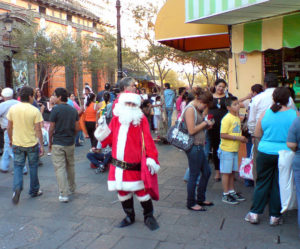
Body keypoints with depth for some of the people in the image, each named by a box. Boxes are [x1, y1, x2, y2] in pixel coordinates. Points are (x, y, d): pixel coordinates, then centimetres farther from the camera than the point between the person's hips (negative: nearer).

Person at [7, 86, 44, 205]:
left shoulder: (12, 109, -3)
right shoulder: (35, 111, -12)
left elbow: (9, 127, 4)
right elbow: (38, 130, -12)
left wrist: (11, 140, 18)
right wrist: (42, 145, -5)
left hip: (17, 144, 2)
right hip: (32, 144, -2)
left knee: (18, 166, 11)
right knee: (33, 167, 13)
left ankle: (17, 188, -10)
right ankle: (34, 190, 24)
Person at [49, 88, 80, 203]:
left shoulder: (56, 109, -12)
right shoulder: (74, 110, 5)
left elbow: (51, 128, -10)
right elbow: (77, 128, 6)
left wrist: (50, 142, 2)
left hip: (58, 144, -6)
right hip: (70, 143, 6)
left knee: (60, 168, -1)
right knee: (70, 166, 20)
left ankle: (64, 194, -2)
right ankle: (72, 188, 35)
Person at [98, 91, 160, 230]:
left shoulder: (141, 120, -4)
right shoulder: (116, 119, 7)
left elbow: (148, 140, -10)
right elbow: (109, 139, 11)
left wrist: (151, 159, -17)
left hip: (135, 166, -4)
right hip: (118, 165, 4)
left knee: (141, 192, 4)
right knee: (123, 192, 15)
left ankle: (148, 216, 26)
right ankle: (129, 216, 36)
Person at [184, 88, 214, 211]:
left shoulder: (197, 109, 15)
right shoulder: (190, 109, -16)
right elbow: (191, 130, -22)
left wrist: (207, 124, 2)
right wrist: (205, 123, -10)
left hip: (199, 146, 10)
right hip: (194, 146, -10)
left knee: (206, 172, 17)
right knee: (194, 175, 0)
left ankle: (200, 199, 31)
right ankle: (191, 203, 14)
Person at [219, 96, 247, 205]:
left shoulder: (237, 117, 12)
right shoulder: (227, 119, -17)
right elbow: (223, 135, -22)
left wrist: (242, 138, 6)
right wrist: (237, 138, -20)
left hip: (234, 149, 8)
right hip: (227, 150, -8)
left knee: (232, 171, 16)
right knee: (226, 172, 1)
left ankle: (232, 191, 28)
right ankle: (225, 195, 10)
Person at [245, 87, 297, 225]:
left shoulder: (265, 113, -5)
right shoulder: (295, 114, -7)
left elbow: (257, 134, 1)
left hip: (265, 153, 1)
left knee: (262, 183, 12)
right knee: (279, 185, 11)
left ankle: (254, 213, 17)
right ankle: (275, 216, 20)